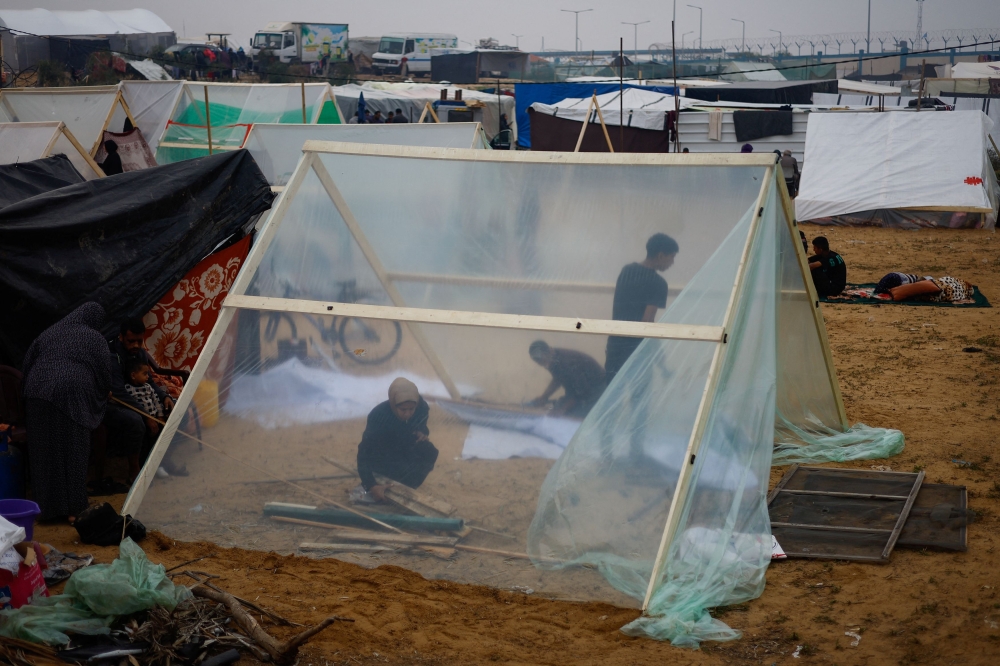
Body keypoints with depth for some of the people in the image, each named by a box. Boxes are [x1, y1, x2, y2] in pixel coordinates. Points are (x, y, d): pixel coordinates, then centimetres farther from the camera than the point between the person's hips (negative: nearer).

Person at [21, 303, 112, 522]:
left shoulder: (50, 332, 21)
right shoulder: (94, 338, 9)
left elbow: (27, 362, 19)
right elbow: (105, 372, 9)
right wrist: (103, 395, 27)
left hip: (37, 394, 4)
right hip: (71, 396, -4)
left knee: (43, 452, 8)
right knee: (73, 452, 3)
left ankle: (45, 506, 14)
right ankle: (72, 508, 4)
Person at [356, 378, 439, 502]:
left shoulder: (421, 407, -22)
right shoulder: (378, 416, -35)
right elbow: (364, 452, -33)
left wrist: (422, 432, -19)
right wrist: (371, 485, -38)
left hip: (403, 446, 6)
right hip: (380, 454, -6)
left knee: (429, 453, -18)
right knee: (408, 471, -26)